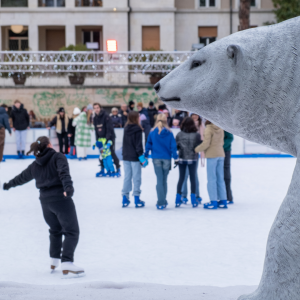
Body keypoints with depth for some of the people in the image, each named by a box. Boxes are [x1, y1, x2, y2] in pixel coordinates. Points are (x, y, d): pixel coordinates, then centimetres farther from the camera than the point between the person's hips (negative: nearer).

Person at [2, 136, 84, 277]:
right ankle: (67, 265, -20)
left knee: (55, 230, 25)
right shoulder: (58, 158, -6)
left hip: (45, 201, 7)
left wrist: (8, 185, 44)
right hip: (61, 199, -6)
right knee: (72, 231, -7)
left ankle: (54, 261, 29)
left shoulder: (35, 165, 12)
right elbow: (64, 173, -24)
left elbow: (22, 177, 26)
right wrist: (68, 187, -39)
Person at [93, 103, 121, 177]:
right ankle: (102, 170, 14)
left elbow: (109, 128, -19)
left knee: (112, 153, -9)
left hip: (110, 137, -6)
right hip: (101, 138, 6)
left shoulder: (106, 116, -15)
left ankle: (118, 169, -1)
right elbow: (96, 130, 12)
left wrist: (107, 138, -26)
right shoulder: (95, 118, 6)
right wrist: (97, 140, 6)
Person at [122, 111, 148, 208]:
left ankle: (125, 199, 10)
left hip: (126, 157, 6)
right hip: (134, 157, -6)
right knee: (136, 178, 1)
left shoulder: (126, 129, 7)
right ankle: (137, 200, 3)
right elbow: (138, 145, -15)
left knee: (127, 177, 10)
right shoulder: (137, 130, -13)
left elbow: (125, 143, 12)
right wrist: (141, 156, -12)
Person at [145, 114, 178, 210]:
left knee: (159, 180, -1)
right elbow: (173, 145, -4)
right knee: (164, 180, 13)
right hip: (166, 158, 0)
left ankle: (161, 203, -9)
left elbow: (148, 144, 3)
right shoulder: (169, 133, -4)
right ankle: (163, 201, 20)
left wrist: (146, 155, 12)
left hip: (156, 158, 0)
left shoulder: (153, 132, -2)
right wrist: (175, 157, 0)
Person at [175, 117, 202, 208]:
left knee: (181, 178, 10)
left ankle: (178, 200, 10)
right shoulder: (196, 134, -9)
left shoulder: (180, 134, -4)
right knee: (193, 178, 8)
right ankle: (193, 200, 7)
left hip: (181, 158, 2)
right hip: (192, 159, -2)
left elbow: (175, 146, -2)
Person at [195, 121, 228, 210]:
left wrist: (197, 149, -1)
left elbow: (206, 143, -14)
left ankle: (213, 202, -4)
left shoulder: (208, 129, -11)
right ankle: (223, 200, 12)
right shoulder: (220, 129, 8)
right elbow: (222, 142, 13)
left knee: (211, 179, -3)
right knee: (220, 179, 11)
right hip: (221, 154, 7)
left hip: (212, 155, -7)